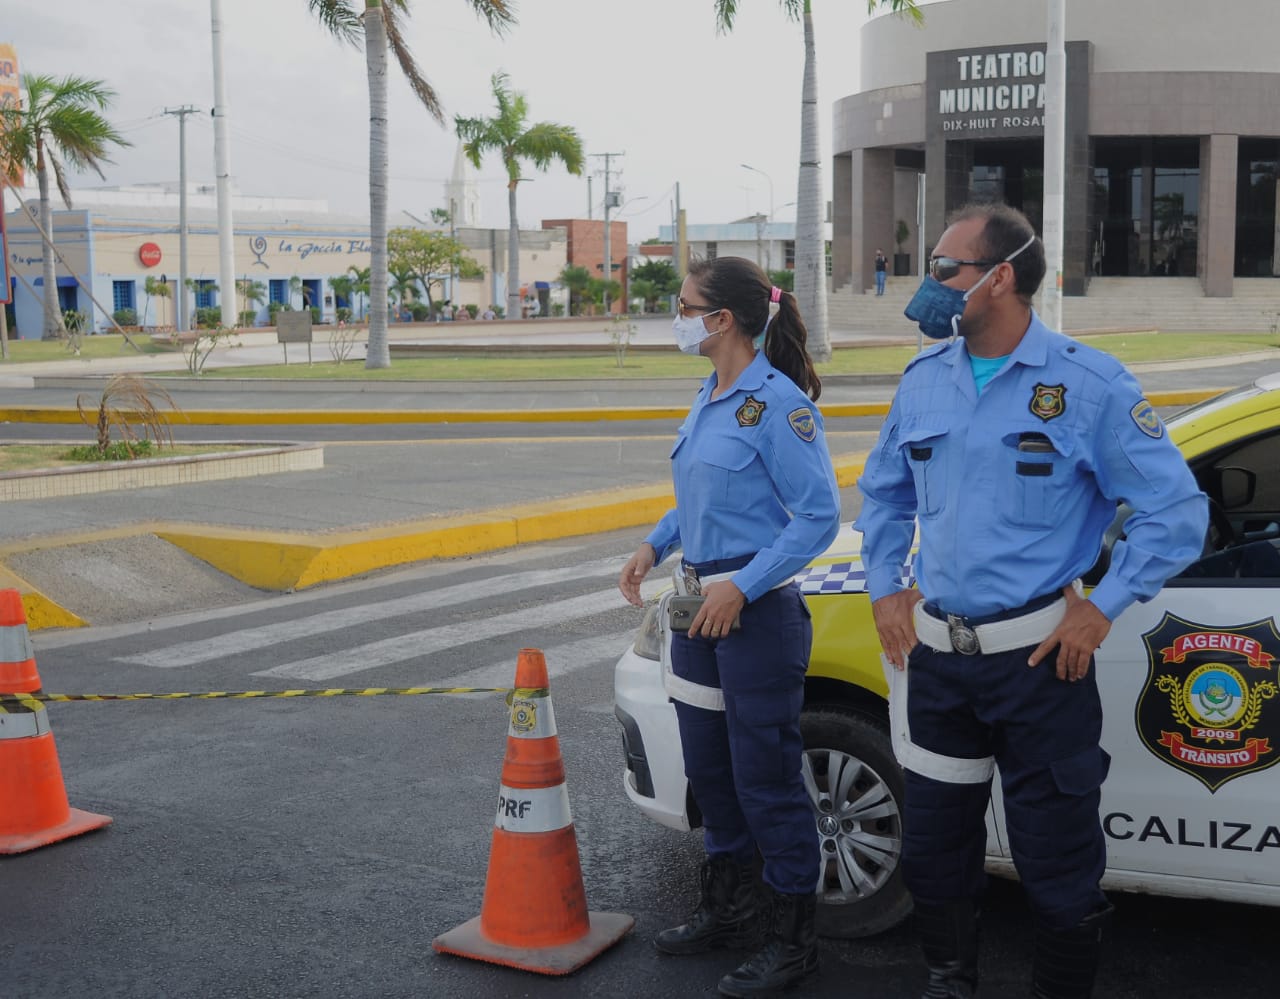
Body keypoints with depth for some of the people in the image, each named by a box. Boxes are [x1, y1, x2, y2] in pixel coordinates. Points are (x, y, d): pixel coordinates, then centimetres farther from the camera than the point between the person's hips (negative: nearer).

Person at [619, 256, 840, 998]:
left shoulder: (777, 402, -17)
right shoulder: (709, 399, 10)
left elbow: (819, 516, -20)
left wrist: (741, 585, -23)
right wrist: (655, 546, 10)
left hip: (758, 610, -9)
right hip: (699, 604, 9)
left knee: (765, 779, 0)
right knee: (709, 767, 19)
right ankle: (729, 910, 36)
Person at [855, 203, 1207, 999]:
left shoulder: (1087, 383, -11)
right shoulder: (924, 380, 4)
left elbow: (1177, 510, -9)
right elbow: (884, 493, 20)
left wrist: (1103, 608, -11)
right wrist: (886, 588, 10)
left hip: (1038, 655, -5)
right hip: (935, 652, 5)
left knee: (1058, 863, 5)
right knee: (934, 843, 17)